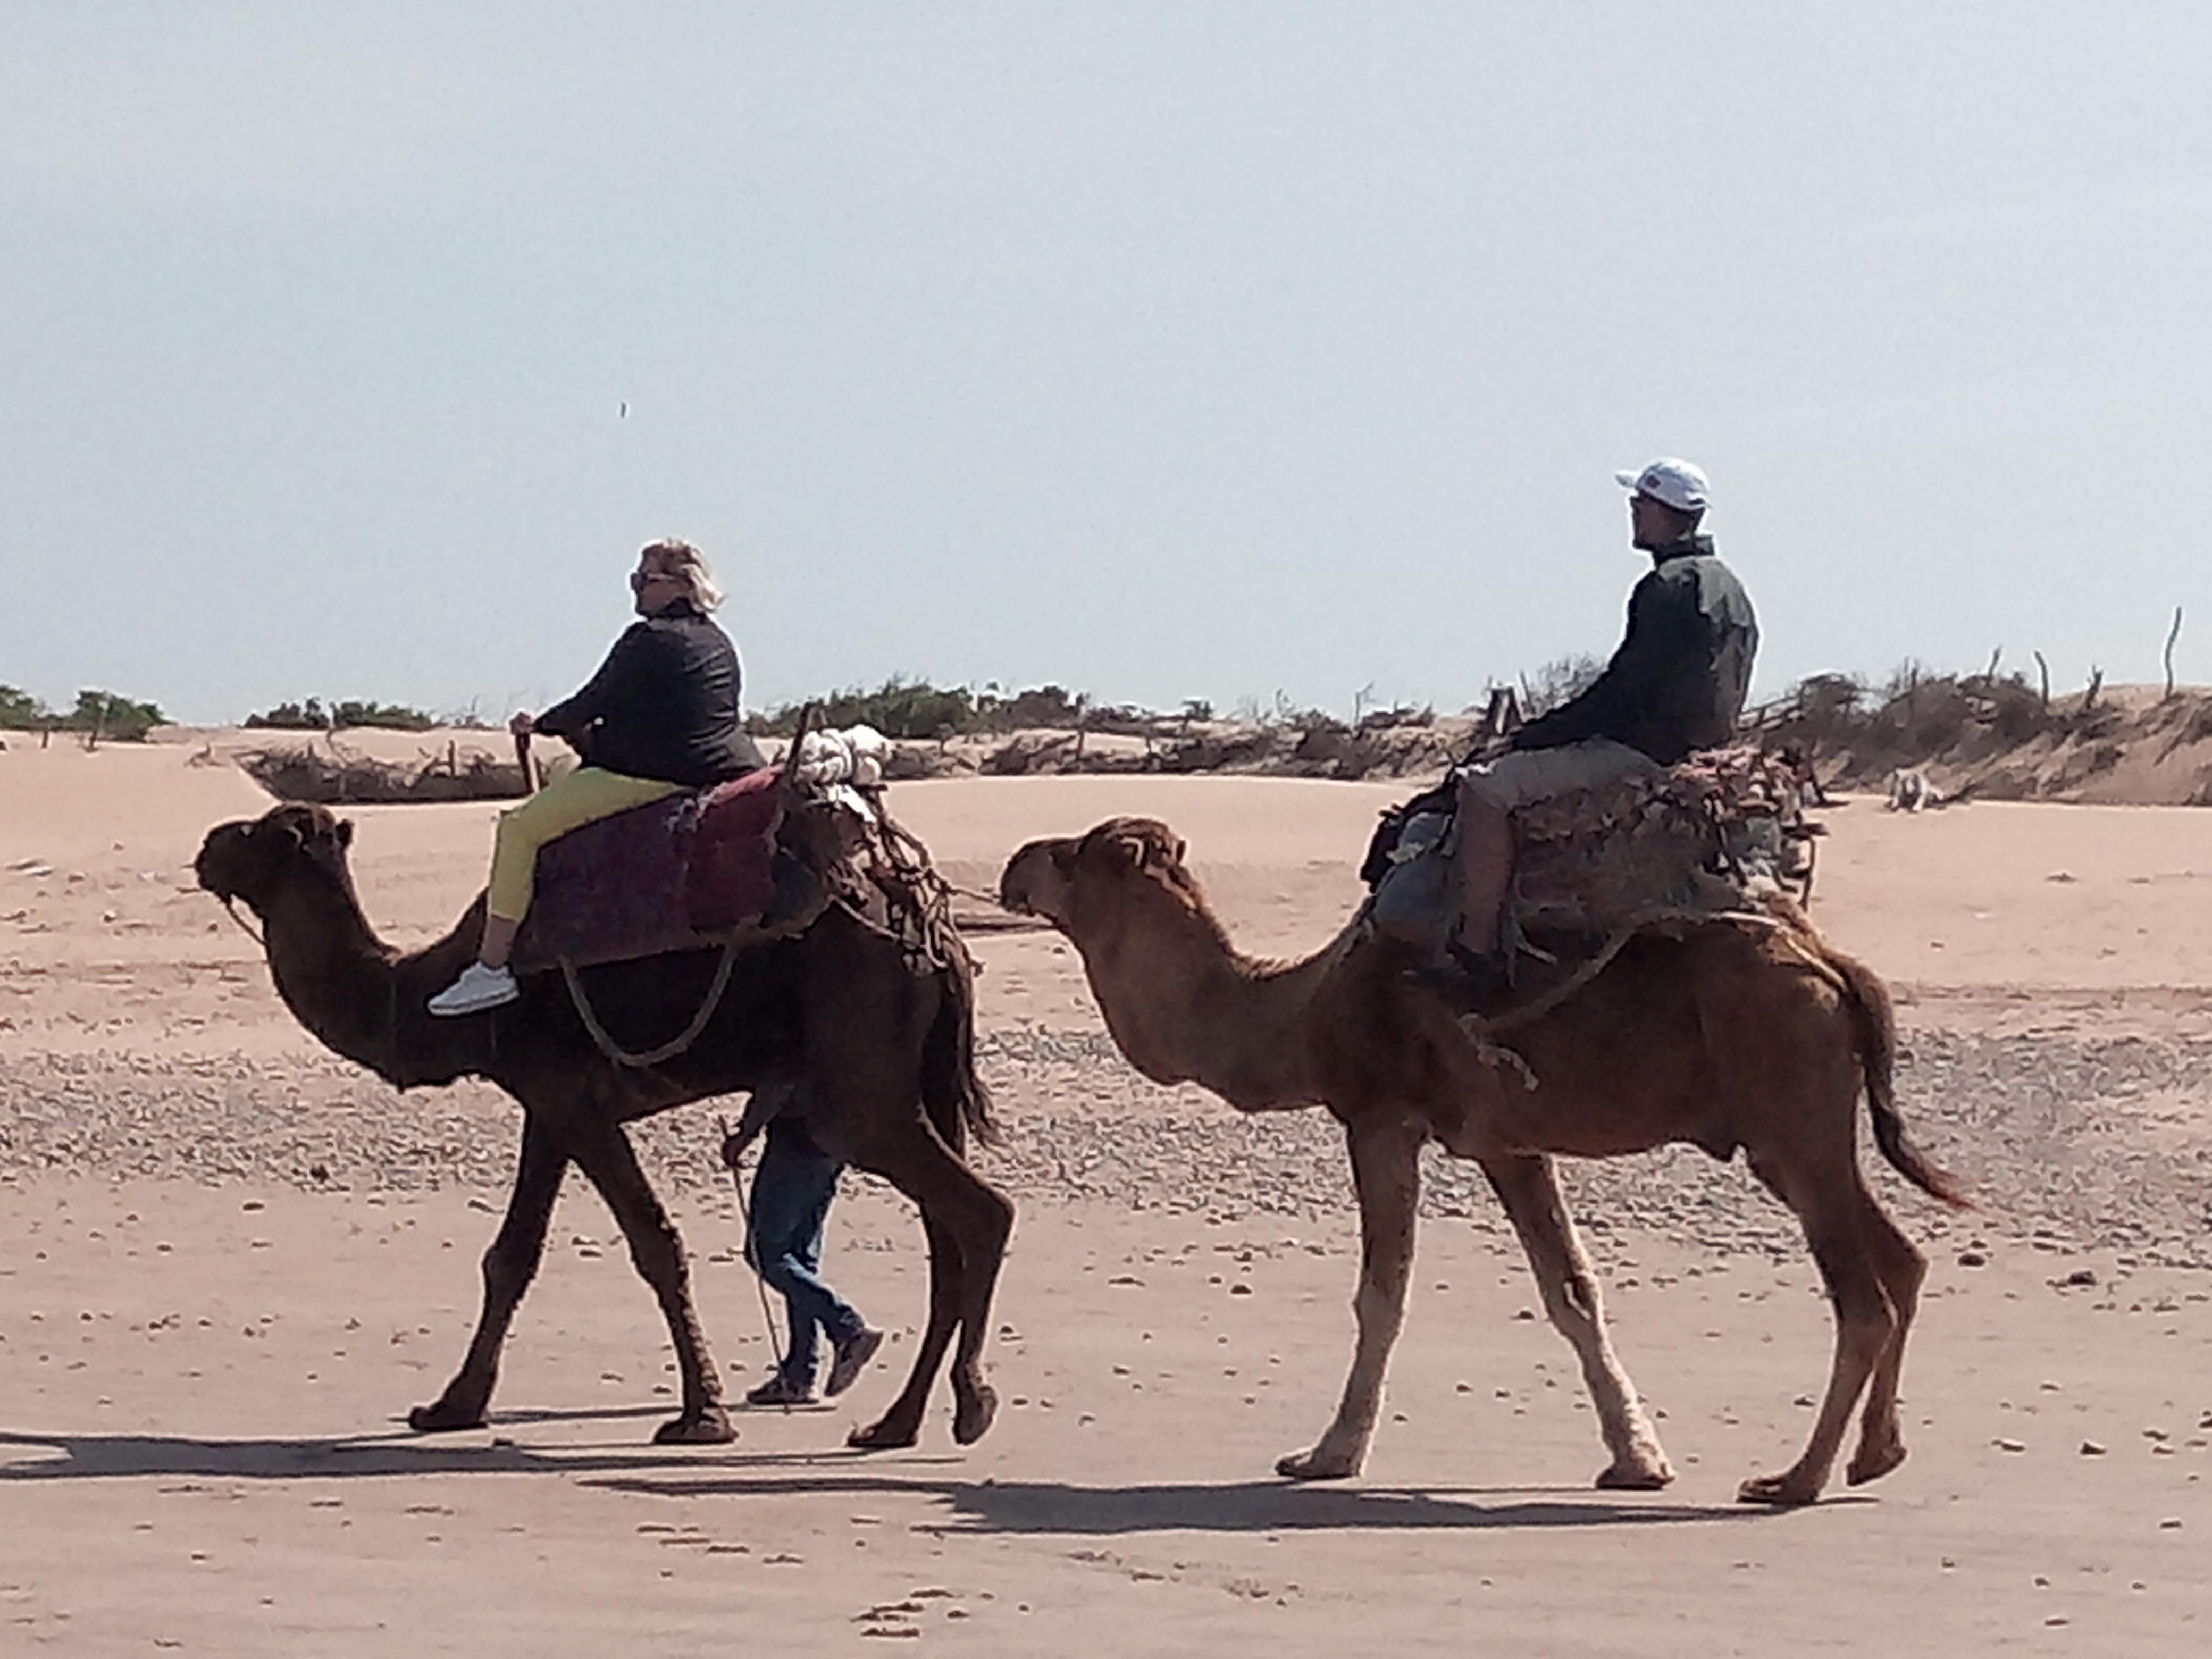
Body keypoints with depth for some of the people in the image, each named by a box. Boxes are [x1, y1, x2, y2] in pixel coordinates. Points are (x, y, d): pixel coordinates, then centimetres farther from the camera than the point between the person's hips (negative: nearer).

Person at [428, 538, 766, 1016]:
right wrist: (593, 735, 25)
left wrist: (539, 725, 10)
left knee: (520, 828, -4)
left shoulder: (648, 641, -12)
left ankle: (492, 967, -8)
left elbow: (593, 704, -9)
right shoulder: (719, 644, 16)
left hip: (648, 779, -10)